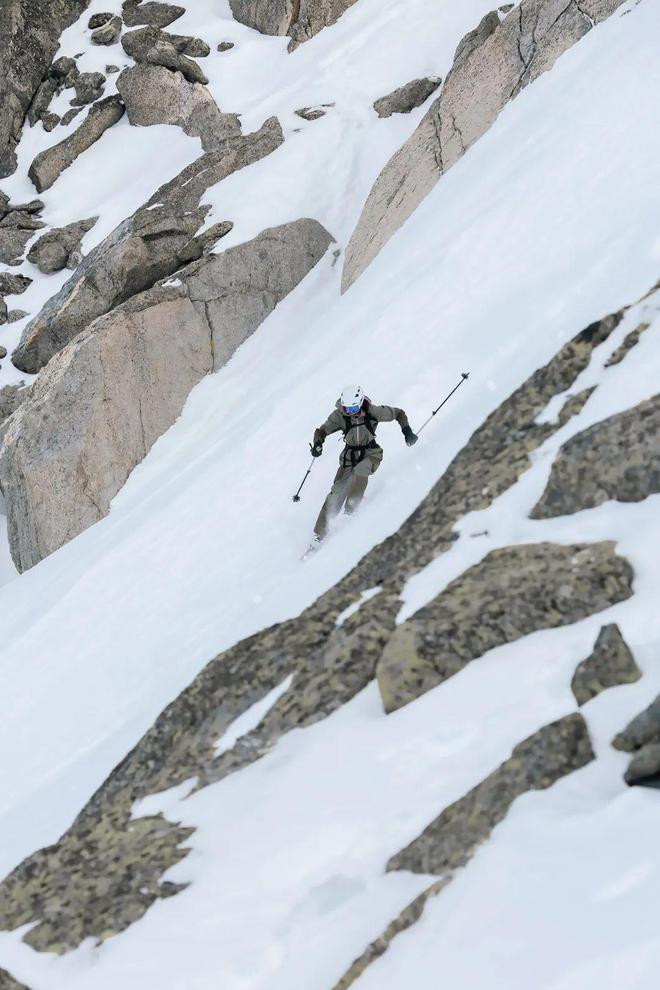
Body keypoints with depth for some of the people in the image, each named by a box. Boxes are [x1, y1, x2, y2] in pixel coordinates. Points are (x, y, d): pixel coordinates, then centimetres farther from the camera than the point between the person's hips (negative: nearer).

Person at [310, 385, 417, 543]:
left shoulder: (373, 412, -19)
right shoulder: (339, 415, -16)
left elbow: (399, 414, -5)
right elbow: (321, 431, -8)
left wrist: (407, 432, -18)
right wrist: (318, 444, -29)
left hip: (371, 453, -1)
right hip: (350, 454, 1)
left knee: (359, 471, -36)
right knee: (336, 493, -10)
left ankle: (350, 511, -26)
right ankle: (319, 535, -6)